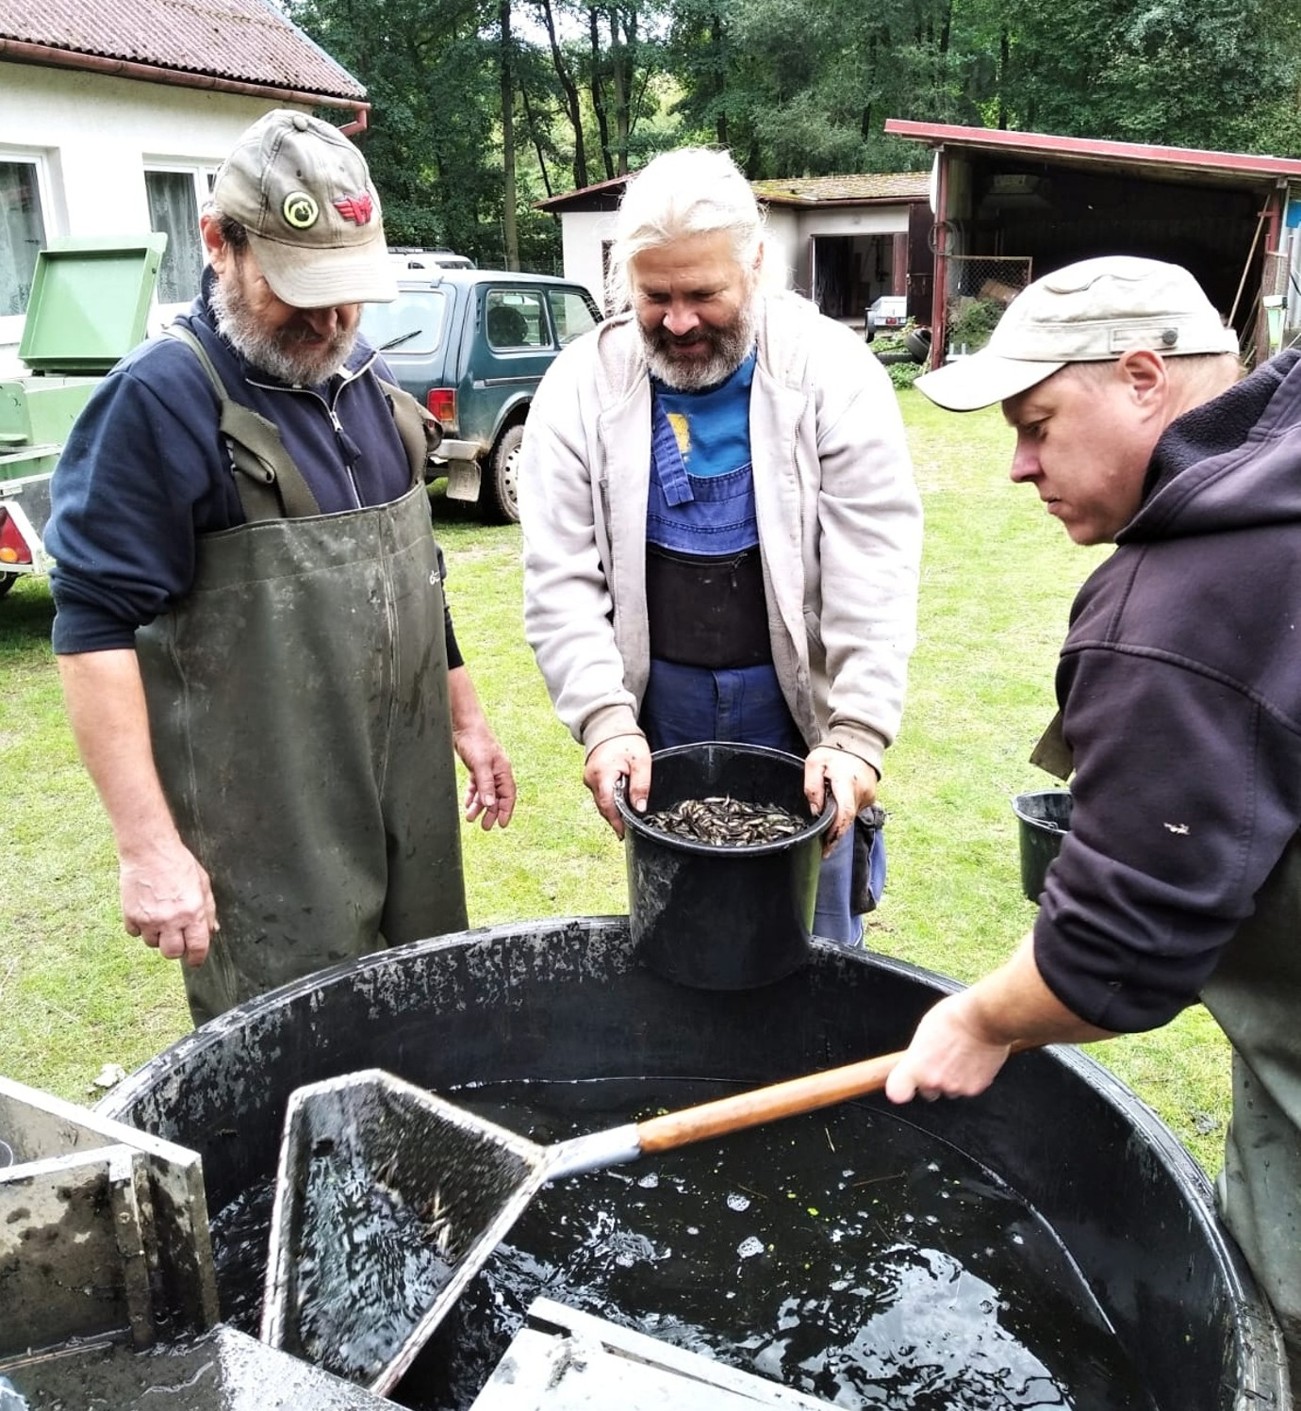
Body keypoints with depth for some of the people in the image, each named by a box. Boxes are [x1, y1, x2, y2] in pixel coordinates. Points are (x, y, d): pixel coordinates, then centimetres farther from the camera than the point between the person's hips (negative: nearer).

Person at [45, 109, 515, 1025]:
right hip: (266, 842, -7)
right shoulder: (159, 401, -14)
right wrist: (148, 845, -21)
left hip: (412, 805, 7)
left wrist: (466, 718, 17)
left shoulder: (365, 377, 9)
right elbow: (96, 633, -17)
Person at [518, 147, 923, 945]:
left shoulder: (833, 371, -8)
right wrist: (607, 721, -19)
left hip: (803, 708, -1)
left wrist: (858, 733, -22)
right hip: (656, 714, 2)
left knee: (819, 944, 11)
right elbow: (561, 580, -8)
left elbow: (875, 569, -14)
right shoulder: (583, 385, -4)